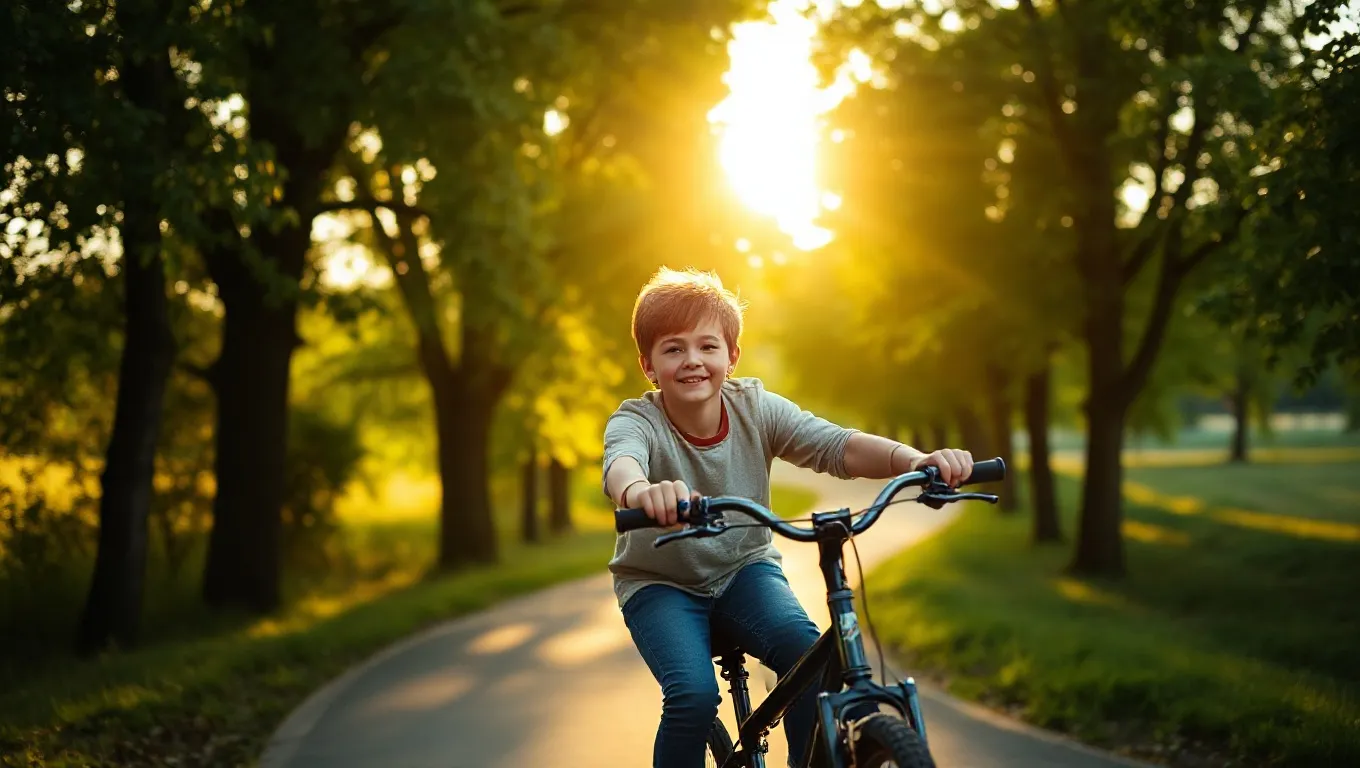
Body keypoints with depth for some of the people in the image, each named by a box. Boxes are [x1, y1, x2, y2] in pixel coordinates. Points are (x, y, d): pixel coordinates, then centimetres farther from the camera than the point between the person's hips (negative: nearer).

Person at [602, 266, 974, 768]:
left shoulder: (755, 408, -13)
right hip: (660, 583, -2)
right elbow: (621, 461, -45)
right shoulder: (637, 421, -20)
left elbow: (837, 445, -26)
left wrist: (914, 460, -47)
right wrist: (640, 491, -72)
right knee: (694, 693, -27)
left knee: (810, 656, -26)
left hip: (744, 568, 2)